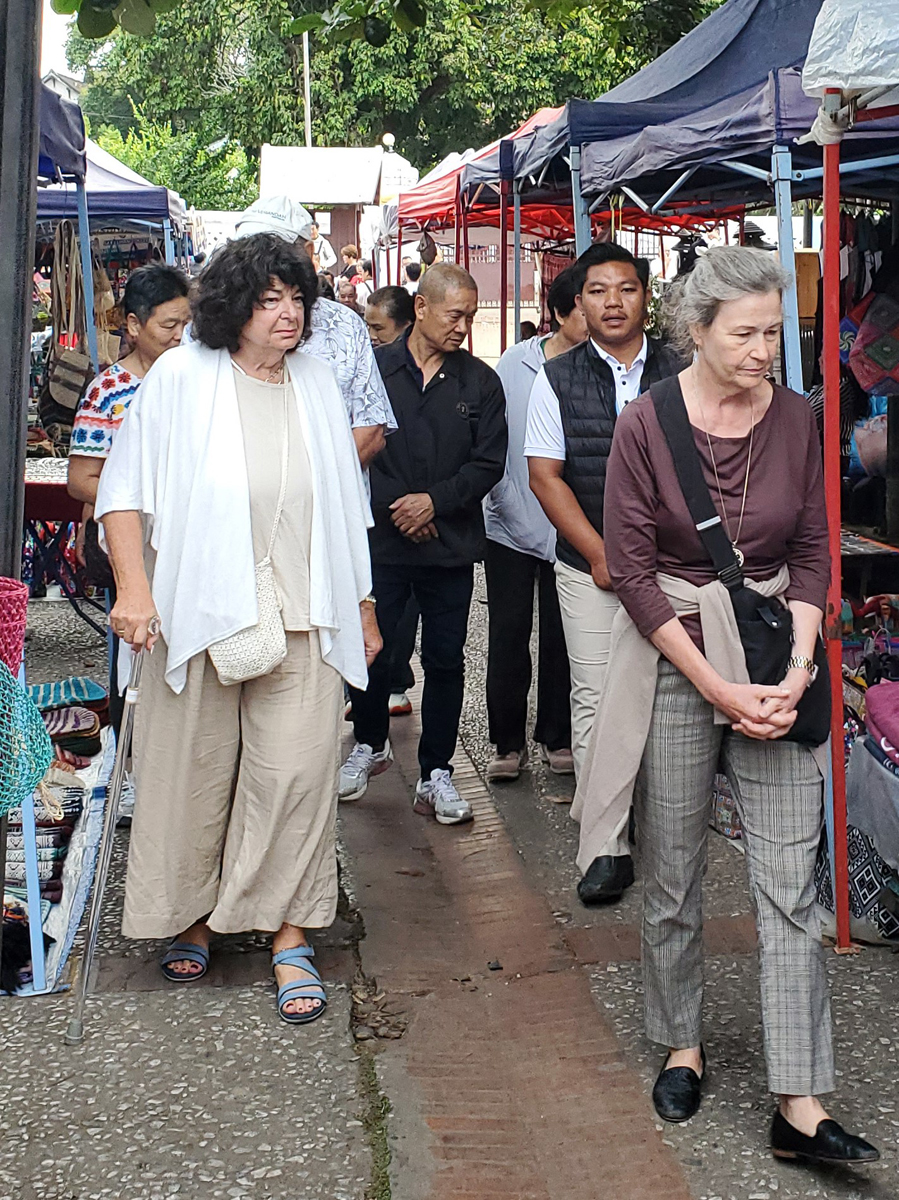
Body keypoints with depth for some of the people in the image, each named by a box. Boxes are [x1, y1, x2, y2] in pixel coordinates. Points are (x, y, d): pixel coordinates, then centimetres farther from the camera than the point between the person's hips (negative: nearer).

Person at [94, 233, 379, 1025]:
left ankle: (290, 936, 5)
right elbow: (126, 488, -1)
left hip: (302, 617, 2)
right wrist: (133, 586, -12)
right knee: (195, 772, 8)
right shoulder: (181, 378, -1)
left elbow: (345, 507, 16)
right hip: (200, 611, -2)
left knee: (297, 771, -5)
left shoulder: (318, 386, 10)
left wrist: (363, 610, 18)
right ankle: (192, 913, 28)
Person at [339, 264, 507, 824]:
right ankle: (371, 744, 32)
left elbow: (489, 462, 1)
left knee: (445, 661, 4)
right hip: (381, 539, -1)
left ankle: (437, 775, 14)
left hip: (451, 543, 1)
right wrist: (394, 505, -9)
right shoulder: (374, 369, 0)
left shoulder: (480, 382, 5)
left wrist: (436, 500, -11)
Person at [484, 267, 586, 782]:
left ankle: (556, 737, 24)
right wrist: (502, 503, -2)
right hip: (512, 523, 0)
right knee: (508, 633, 5)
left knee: (562, 635, 8)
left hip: (569, 528, 0)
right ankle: (508, 740, 19)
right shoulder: (516, 364, -2)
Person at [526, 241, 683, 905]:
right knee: (597, 702, -2)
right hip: (589, 567, 0)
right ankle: (609, 847, 4)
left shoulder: (679, 374, 4)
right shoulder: (558, 378, 3)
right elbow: (545, 475, -1)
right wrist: (602, 555, -8)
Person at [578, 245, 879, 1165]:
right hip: (670, 663, -2)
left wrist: (795, 671, -9)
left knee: (789, 882, -2)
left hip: (774, 667, 2)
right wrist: (718, 688, -12)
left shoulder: (794, 420, 1)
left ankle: (800, 1106, 2)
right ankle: (681, 1045, 30)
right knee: (672, 877, 8)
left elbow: (813, 555, 5)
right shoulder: (646, 425, -8)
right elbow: (631, 570, -8)